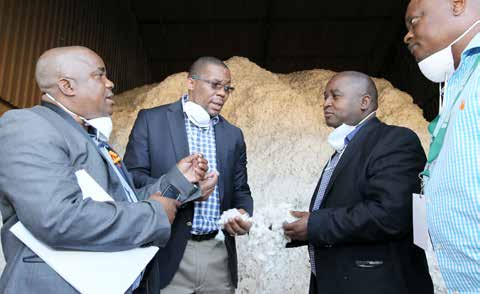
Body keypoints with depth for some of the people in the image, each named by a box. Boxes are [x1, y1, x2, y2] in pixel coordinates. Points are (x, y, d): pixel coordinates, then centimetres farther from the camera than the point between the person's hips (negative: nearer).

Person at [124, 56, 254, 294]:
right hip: (168, 254, -3)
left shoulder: (233, 135, 9)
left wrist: (243, 215, -9)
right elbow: (132, 177, -7)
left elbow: (241, 191, 12)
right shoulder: (152, 120, -2)